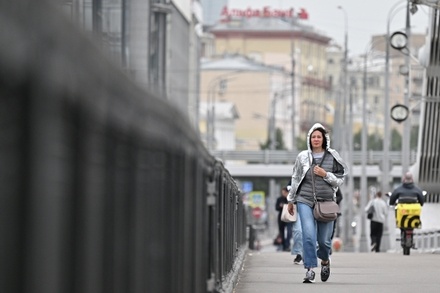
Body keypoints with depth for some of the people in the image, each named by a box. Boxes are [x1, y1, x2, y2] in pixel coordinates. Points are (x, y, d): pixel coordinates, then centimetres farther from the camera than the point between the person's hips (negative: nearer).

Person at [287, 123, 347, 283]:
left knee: (324, 239, 3)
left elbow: (340, 180, 6)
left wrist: (325, 174, -11)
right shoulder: (302, 156, 5)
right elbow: (295, 179, 15)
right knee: (308, 235, -15)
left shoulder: (332, 156, 3)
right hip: (305, 200, 0)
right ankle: (310, 270, -12)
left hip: (326, 201, 0)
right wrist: (291, 200, 19)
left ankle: (325, 260, 35)